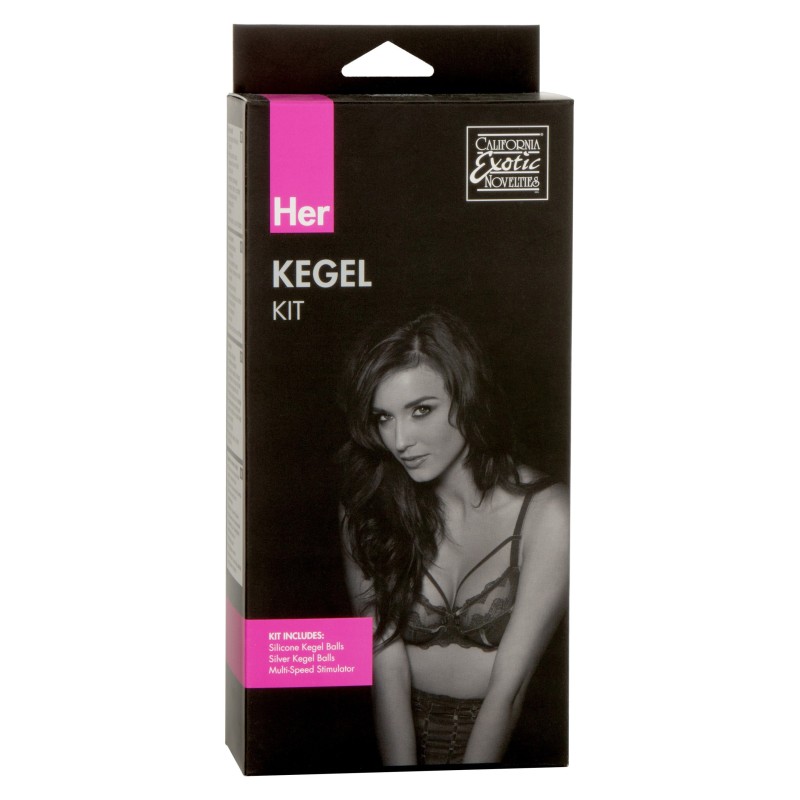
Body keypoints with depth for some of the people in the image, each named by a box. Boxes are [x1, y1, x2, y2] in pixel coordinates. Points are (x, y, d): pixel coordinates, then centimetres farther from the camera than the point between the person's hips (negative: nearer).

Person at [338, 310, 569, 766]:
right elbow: (387, 668, -8)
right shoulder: (368, 510, 0)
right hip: (402, 734, 2)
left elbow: (509, 686, -13)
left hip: (508, 739, -2)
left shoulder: (545, 515, -10)